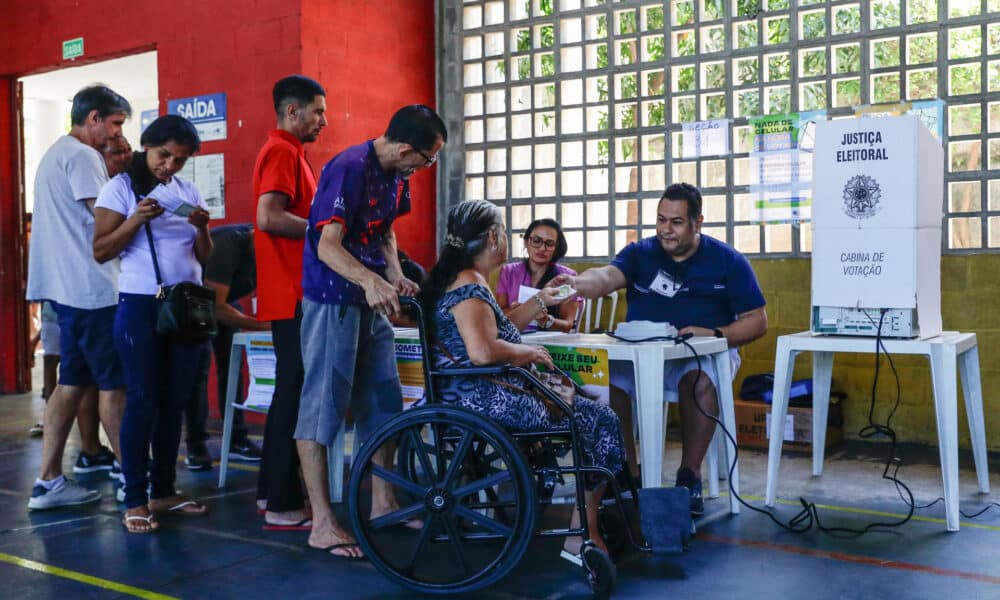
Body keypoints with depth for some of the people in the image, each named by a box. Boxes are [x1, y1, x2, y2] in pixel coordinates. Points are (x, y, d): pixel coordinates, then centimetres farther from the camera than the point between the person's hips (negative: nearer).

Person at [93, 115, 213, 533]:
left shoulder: (188, 191, 11)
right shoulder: (121, 188, -2)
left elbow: (204, 256, 9)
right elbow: (100, 252, -7)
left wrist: (202, 228, -10)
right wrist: (136, 220, -20)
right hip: (141, 305, -5)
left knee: (174, 401, 8)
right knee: (143, 400, -5)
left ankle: (164, 491, 18)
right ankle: (134, 500, 2)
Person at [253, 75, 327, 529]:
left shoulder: (287, 152, 21)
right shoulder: (282, 152, -12)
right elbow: (269, 217, -24)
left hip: (293, 293, 11)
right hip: (292, 294, -11)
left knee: (290, 390, 15)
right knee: (296, 393, -7)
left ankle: (272, 490, 23)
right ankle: (283, 504, -2)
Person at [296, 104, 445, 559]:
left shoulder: (395, 175, 6)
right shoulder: (349, 168, -20)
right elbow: (327, 247, -25)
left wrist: (395, 276, 1)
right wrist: (370, 279, -42)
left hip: (370, 300, 9)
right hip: (333, 299, -9)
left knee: (382, 401, 13)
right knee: (324, 404, -5)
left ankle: (382, 502, 26)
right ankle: (321, 524, 0)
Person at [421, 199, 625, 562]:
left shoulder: (454, 279, 15)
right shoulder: (470, 286, -18)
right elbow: (482, 351, -33)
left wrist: (540, 302, 28)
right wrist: (527, 352, -16)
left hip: (473, 396, 11)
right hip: (486, 401, -11)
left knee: (585, 403, 21)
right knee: (601, 421, -3)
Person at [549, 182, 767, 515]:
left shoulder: (728, 261, 5)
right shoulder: (640, 253, 8)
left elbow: (757, 321, 3)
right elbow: (606, 276, -14)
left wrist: (713, 334, -15)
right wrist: (577, 283, -37)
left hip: (703, 355, -2)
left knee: (701, 381, -37)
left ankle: (689, 477, -20)